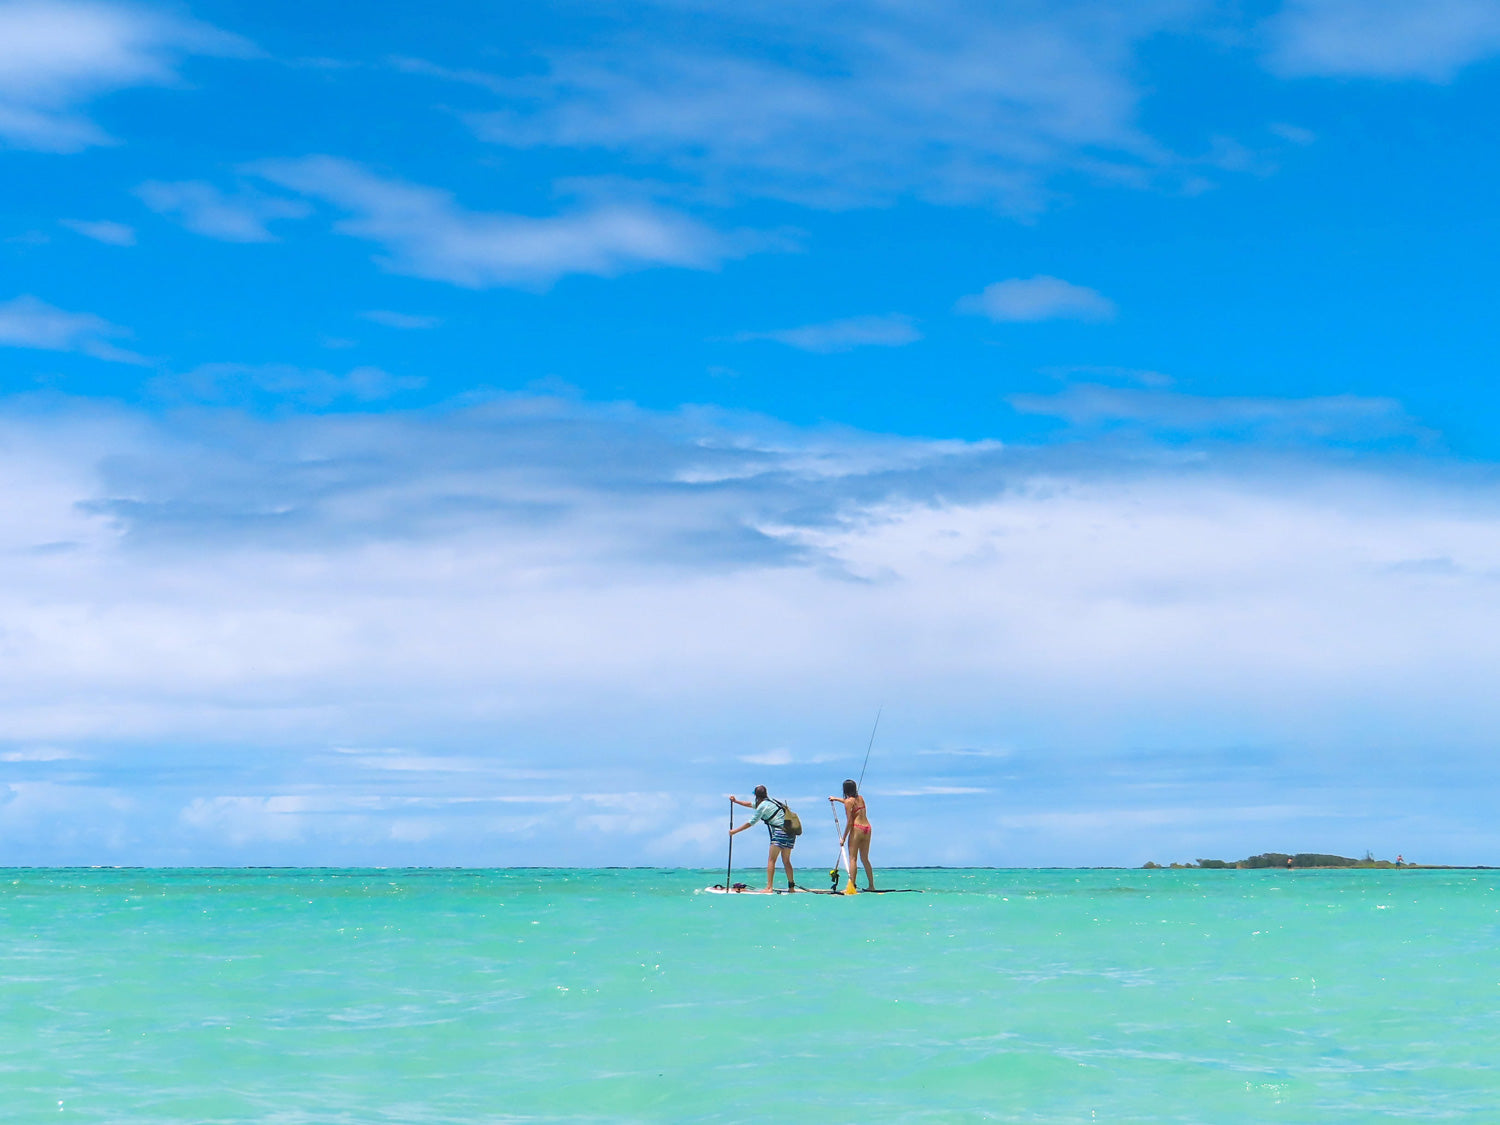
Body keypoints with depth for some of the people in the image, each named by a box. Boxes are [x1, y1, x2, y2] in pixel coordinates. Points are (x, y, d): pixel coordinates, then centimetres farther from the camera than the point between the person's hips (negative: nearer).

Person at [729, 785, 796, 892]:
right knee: (786, 861, 13)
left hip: (780, 832, -9)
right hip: (790, 833, 9)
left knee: (771, 860, -6)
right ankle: (791, 887, 11)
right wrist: (736, 801, 40)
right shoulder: (770, 801, 20)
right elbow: (751, 804, 36)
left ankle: (769, 888, -13)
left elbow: (751, 822, -3)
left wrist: (734, 831, 4)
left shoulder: (763, 806, -6)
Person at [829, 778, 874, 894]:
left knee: (853, 858, -5)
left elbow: (849, 822, -11)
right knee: (865, 859, 14)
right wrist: (836, 799, 53)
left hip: (857, 829, -7)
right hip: (867, 828, 7)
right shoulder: (860, 798, 14)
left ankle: (851, 887, -13)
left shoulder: (848, 802, -7)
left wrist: (843, 838, -5)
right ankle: (871, 885, 12)